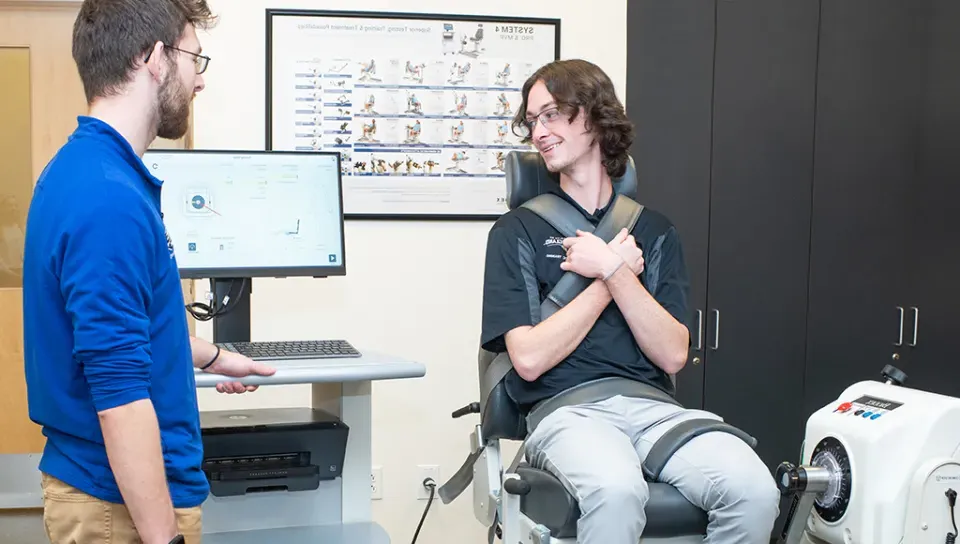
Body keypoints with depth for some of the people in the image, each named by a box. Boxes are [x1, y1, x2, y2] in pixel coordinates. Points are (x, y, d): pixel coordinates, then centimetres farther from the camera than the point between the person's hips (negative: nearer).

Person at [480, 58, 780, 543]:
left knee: (755, 491, -26)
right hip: (566, 412, -3)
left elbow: (672, 355, 4)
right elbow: (529, 359, -6)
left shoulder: (655, 231, 15)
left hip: (652, 407, 3)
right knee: (616, 491, -38)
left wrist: (612, 269, -7)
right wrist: (618, 271, -2)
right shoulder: (517, 231, 7)